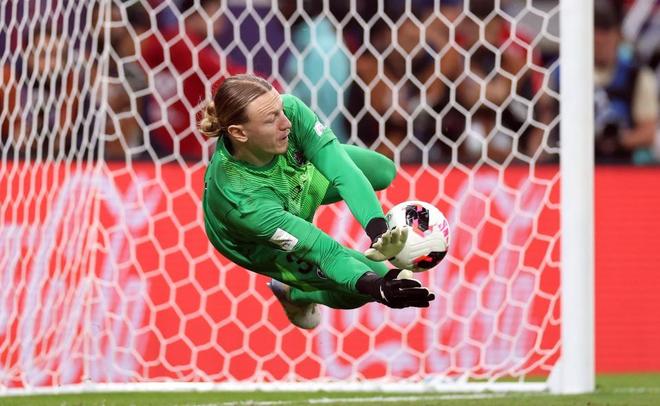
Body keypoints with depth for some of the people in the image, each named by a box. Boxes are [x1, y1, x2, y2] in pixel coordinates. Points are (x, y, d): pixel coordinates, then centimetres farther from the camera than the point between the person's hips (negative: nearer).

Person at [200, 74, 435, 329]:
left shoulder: (289, 109, -38)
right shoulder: (242, 201, -47)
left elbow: (343, 171, -39)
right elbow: (324, 251, -43)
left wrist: (378, 230, -53)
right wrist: (373, 285, -58)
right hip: (259, 246, -5)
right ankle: (293, 294, 26)